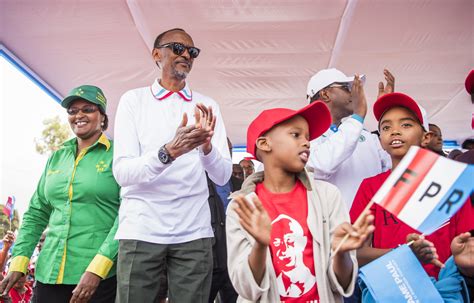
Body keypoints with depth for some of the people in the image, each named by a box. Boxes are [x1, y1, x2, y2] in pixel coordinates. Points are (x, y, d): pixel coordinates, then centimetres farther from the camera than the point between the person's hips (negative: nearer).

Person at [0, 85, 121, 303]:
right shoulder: (56, 158, 11)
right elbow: (36, 213, 13)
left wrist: (97, 269, -19)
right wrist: (18, 262, 2)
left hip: (101, 276, -4)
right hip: (49, 272, 5)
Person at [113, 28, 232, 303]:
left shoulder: (207, 106, 6)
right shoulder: (134, 100, 1)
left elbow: (223, 176, -2)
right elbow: (122, 172, -10)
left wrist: (206, 146, -22)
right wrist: (169, 151, -28)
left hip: (194, 232, 2)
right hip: (140, 230, -1)